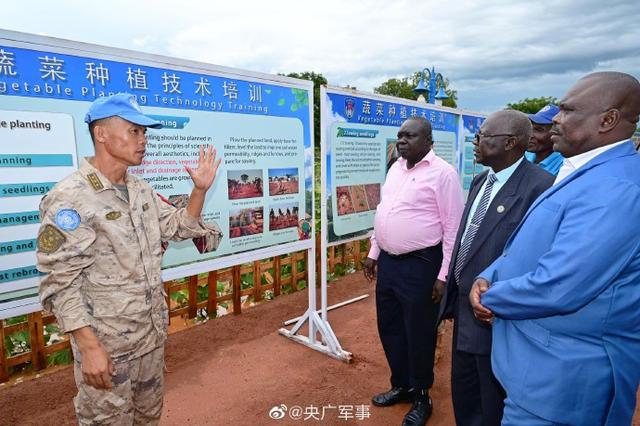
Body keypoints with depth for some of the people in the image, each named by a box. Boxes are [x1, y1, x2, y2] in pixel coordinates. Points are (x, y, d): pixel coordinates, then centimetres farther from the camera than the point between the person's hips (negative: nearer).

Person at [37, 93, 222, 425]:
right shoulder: (69, 199, -19)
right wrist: (89, 346, -21)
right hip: (106, 342, -7)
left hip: (153, 333, 7)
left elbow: (180, 227, 15)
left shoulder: (142, 190, 4)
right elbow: (60, 283, -19)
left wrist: (200, 189, 0)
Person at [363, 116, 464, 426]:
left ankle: (421, 397, 31)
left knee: (418, 334, 8)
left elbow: (453, 228, -13)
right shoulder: (396, 168, 10)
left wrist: (444, 275, -14)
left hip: (420, 265, -7)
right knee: (389, 328, 17)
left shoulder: (442, 173, -12)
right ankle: (401, 385, 39)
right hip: (388, 262, 7)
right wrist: (373, 253, 15)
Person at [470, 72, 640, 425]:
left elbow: (556, 289, -32)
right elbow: (527, 245, 14)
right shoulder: (581, 175, 11)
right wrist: (487, 278, -3)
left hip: (560, 376, -10)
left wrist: (491, 298, -13)